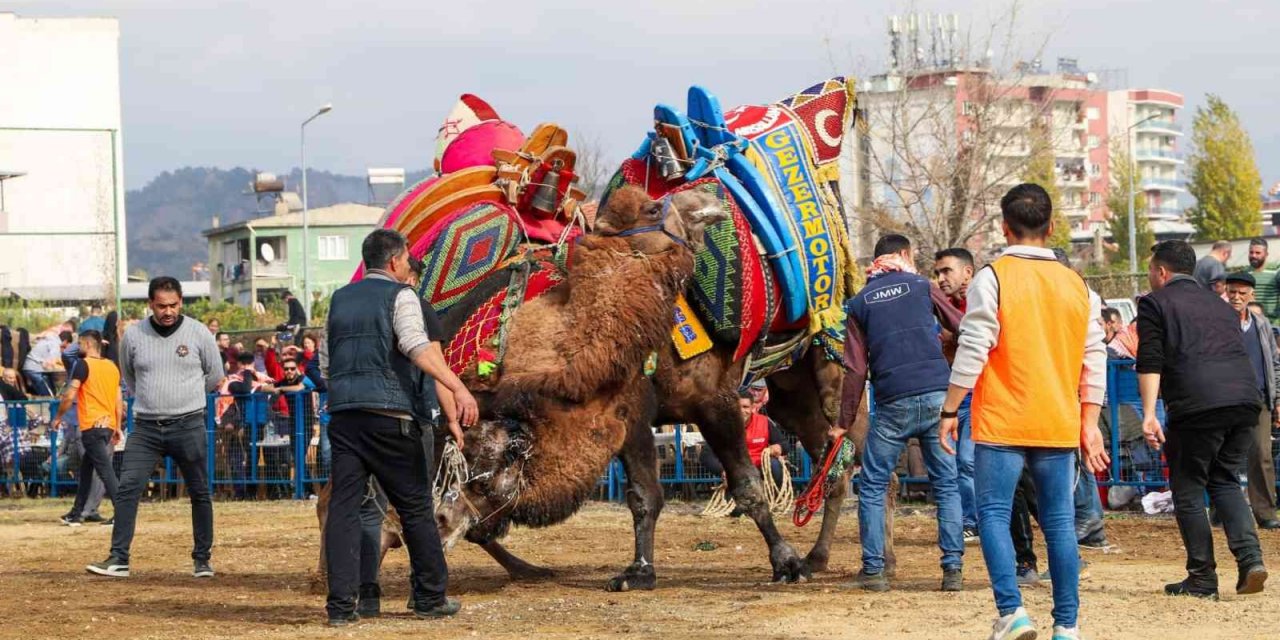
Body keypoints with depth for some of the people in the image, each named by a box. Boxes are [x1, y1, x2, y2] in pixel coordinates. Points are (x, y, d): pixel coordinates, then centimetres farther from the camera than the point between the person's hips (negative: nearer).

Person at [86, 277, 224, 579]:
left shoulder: (198, 333, -3)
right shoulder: (133, 335, 0)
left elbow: (215, 375, 11)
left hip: (188, 426, -1)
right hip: (145, 427, 1)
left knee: (199, 493, 5)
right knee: (127, 488, -10)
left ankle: (202, 559, 17)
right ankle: (119, 559, -10)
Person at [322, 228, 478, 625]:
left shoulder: (339, 300, 19)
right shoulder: (401, 296, 0)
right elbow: (417, 348, -18)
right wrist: (458, 389, -28)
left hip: (342, 414, 5)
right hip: (389, 415, -5)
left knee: (343, 507, 1)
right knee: (415, 507, 5)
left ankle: (341, 605, -5)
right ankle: (431, 599, 12)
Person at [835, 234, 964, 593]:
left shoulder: (859, 304, 11)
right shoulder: (921, 285, 10)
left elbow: (855, 369, 5)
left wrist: (845, 422, 9)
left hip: (892, 403, 0)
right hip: (937, 396, 0)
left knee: (872, 486, 11)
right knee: (948, 484, 7)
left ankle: (873, 570, 7)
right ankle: (953, 569, 1)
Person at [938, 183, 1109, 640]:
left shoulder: (993, 278, -6)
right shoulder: (1077, 286, 8)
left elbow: (973, 350, -10)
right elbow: (1094, 362, 9)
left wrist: (949, 410, -3)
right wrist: (1089, 424, 14)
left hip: (1001, 424, -4)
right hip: (1059, 427, 4)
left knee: (994, 514, 2)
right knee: (1059, 522, 7)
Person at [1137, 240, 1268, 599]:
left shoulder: (1155, 304, 9)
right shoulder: (1220, 306, 28)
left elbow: (1149, 363, -3)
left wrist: (1149, 415, -9)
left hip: (1197, 404, -6)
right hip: (1246, 399, 6)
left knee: (1187, 489, 6)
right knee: (1224, 481, 18)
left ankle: (1202, 579, 5)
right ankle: (1250, 558, -2)